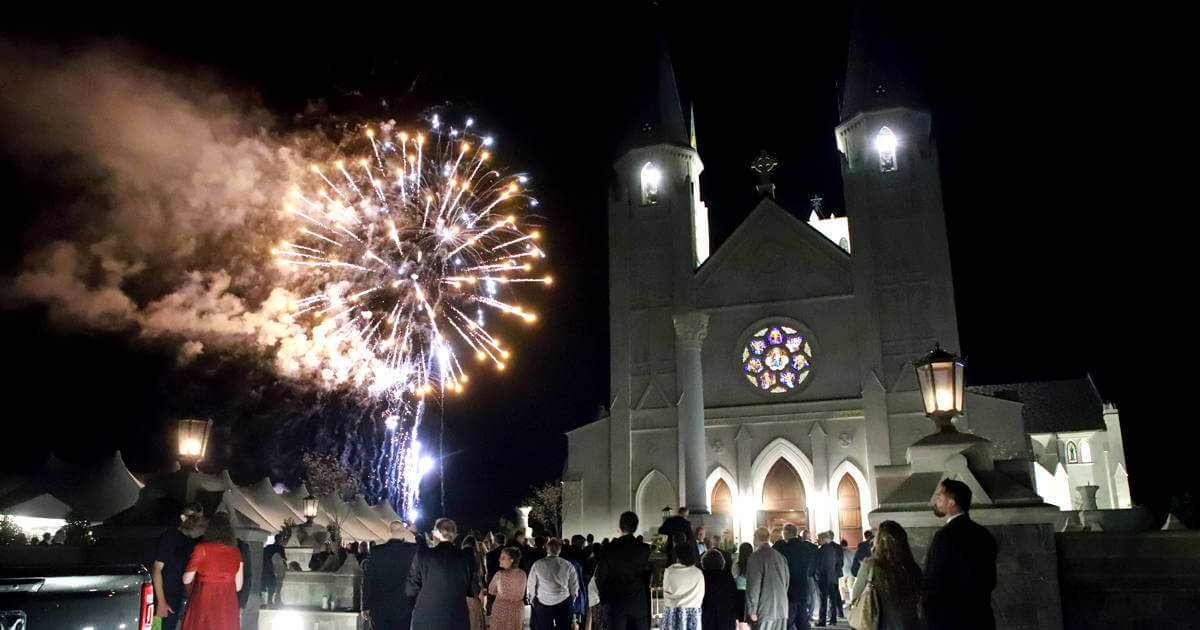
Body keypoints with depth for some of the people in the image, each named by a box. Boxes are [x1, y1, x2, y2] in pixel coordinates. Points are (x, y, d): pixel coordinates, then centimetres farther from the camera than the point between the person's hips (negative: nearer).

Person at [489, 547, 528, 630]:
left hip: (501, 610, -4)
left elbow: (491, 591, -3)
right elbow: (521, 594, 7)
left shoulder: (500, 574, -18)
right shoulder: (522, 574, -6)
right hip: (518, 609, 4)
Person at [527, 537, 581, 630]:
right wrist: (571, 600, 22)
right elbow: (574, 585, 6)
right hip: (563, 603, 1)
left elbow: (531, 584, 1)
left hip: (543, 603, -1)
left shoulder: (537, 565, -7)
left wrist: (532, 599, 18)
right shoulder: (568, 565, -4)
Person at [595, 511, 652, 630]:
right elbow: (648, 576, 5)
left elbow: (600, 576, -2)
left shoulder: (609, 548, -6)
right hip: (640, 603, 1)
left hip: (615, 603, -1)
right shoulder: (645, 549, -3)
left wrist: (603, 598, 10)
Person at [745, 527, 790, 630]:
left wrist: (751, 611, -8)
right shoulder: (781, 557, 11)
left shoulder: (756, 556, -9)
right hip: (782, 610, 6)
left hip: (764, 611, -6)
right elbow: (786, 582, 17)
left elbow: (753, 585, -12)